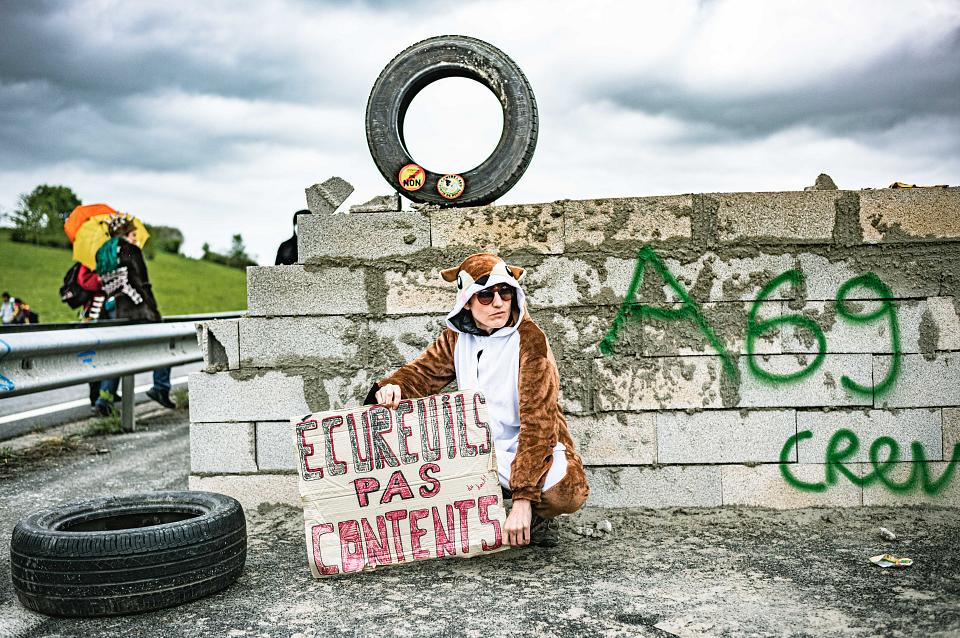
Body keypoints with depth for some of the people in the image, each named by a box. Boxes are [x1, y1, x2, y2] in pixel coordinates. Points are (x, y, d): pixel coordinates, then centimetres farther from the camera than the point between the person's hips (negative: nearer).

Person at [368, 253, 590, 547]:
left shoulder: (529, 338, -18)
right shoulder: (457, 336, 0)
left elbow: (538, 422, -25)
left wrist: (523, 498, -33)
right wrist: (392, 387, -25)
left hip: (532, 447, -5)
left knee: (564, 491, -36)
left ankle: (537, 516, 3)